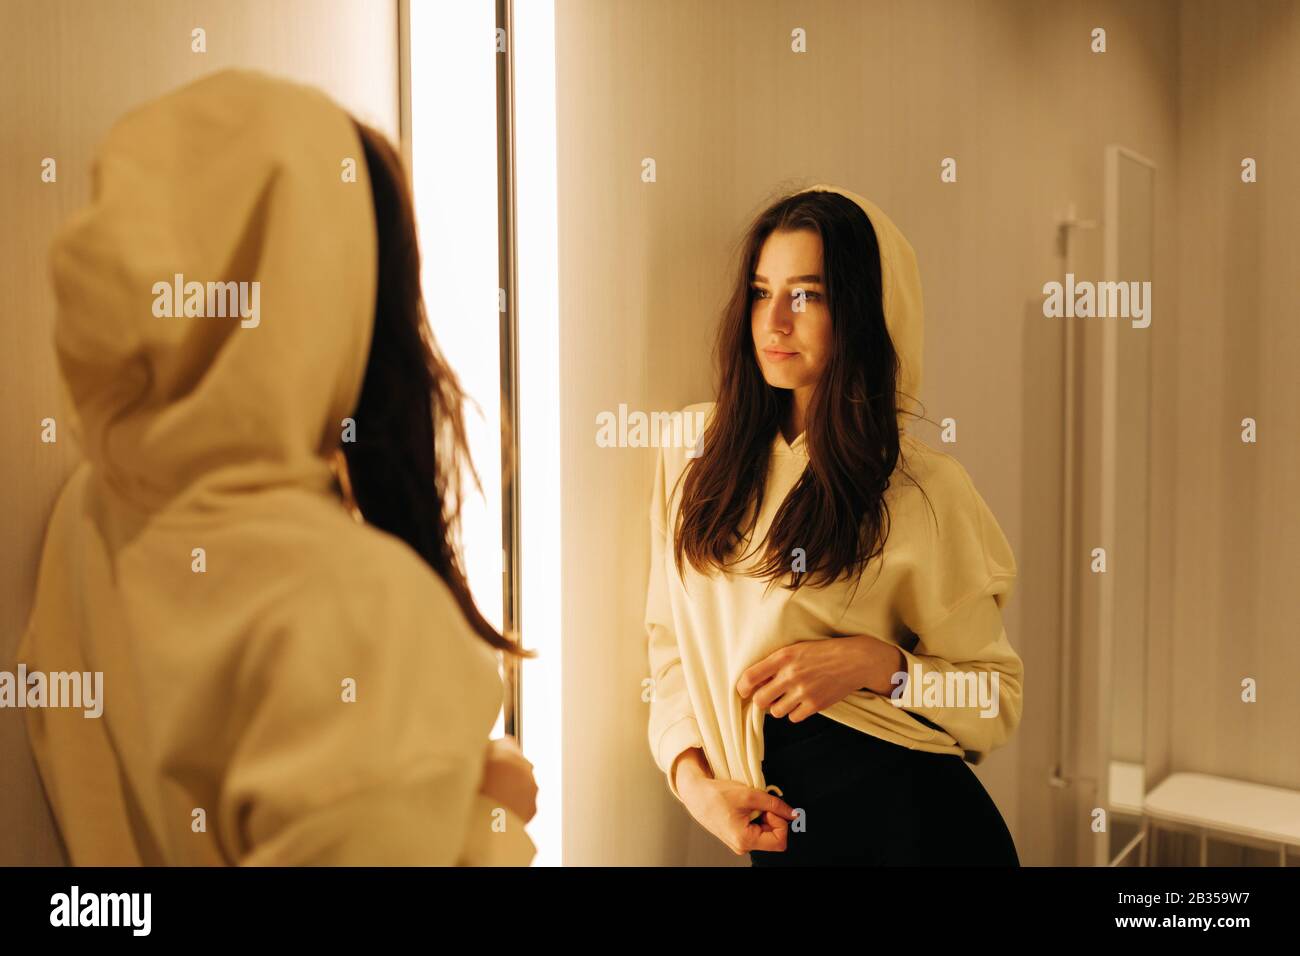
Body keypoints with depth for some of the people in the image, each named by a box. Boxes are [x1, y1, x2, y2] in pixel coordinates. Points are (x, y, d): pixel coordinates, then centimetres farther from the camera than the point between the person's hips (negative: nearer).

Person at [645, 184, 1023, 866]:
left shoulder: (924, 489, -10)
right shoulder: (698, 450, -2)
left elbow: (996, 701, -4)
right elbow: (672, 640, 3)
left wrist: (877, 663, -20)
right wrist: (693, 775, -9)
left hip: (910, 817, -3)